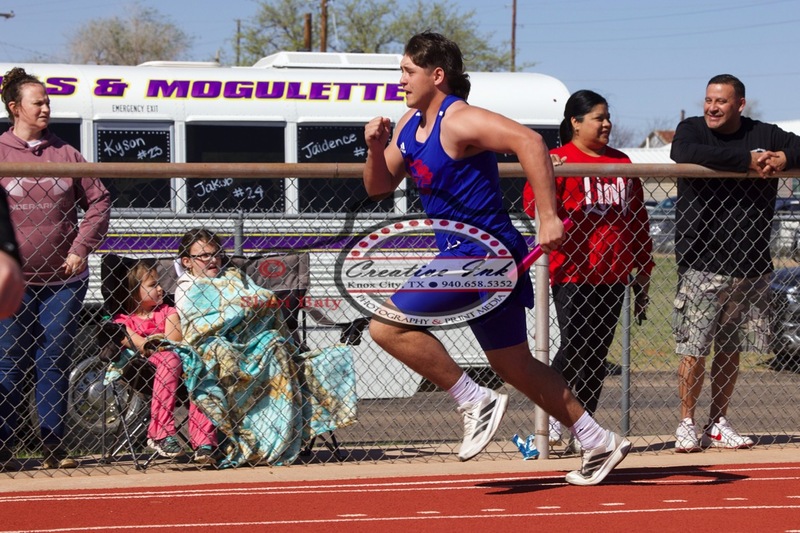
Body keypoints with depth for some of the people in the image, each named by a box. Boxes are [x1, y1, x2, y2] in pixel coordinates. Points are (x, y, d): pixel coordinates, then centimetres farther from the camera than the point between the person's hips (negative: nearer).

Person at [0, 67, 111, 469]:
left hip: (63, 280, 2)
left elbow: (98, 201, 11)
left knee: (55, 362, 5)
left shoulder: (65, 153, 8)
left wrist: (81, 248, 1)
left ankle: (53, 446, 10)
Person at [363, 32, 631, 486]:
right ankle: (599, 443, 24)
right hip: (464, 256, 10)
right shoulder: (410, 125, 12)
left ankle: (476, 402, -9)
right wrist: (376, 147, -3)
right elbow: (380, 188, 18)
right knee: (516, 366, 17)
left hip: (482, 253, -10)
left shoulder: (458, 120, -16)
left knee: (388, 325, -16)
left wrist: (549, 218, -34)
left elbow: (529, 141, -29)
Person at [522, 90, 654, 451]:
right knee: (574, 347, -10)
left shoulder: (621, 163, 15)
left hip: (613, 274, 5)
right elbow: (533, 203, -14)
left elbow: (638, 218, 20)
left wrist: (643, 269, 18)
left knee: (598, 353, 6)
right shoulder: (559, 161, -2)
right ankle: (552, 415, 6)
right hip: (572, 271, -5)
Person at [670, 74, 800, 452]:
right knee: (694, 347, -6)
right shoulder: (691, 130, 2)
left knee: (730, 348, 9)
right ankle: (686, 424, 4)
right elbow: (685, 154, -21)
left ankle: (718, 424, 17)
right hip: (701, 261, -3)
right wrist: (747, 159, -21)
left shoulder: (764, 135, 9)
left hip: (750, 263, 3)